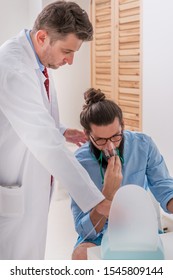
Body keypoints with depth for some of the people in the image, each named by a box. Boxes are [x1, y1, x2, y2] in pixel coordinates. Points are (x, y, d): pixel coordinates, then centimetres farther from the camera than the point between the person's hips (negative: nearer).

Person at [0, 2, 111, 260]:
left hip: (31, 187, 9)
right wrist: (96, 200, -30)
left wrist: (59, 131, 0)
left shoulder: (35, 61, 3)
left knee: (31, 254, 21)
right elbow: (46, 144, -32)